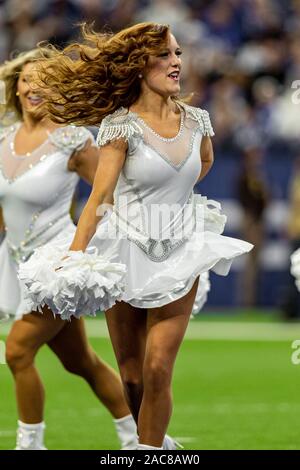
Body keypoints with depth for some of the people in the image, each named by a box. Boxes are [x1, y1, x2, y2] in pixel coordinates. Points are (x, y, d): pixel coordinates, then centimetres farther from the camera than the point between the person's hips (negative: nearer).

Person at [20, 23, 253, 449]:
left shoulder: (197, 121, 1)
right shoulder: (121, 125, -11)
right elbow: (99, 197, -17)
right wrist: (74, 256, -25)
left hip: (179, 258, 2)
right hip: (127, 253, -2)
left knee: (157, 373, -8)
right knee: (131, 377, 6)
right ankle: (151, 442, 25)